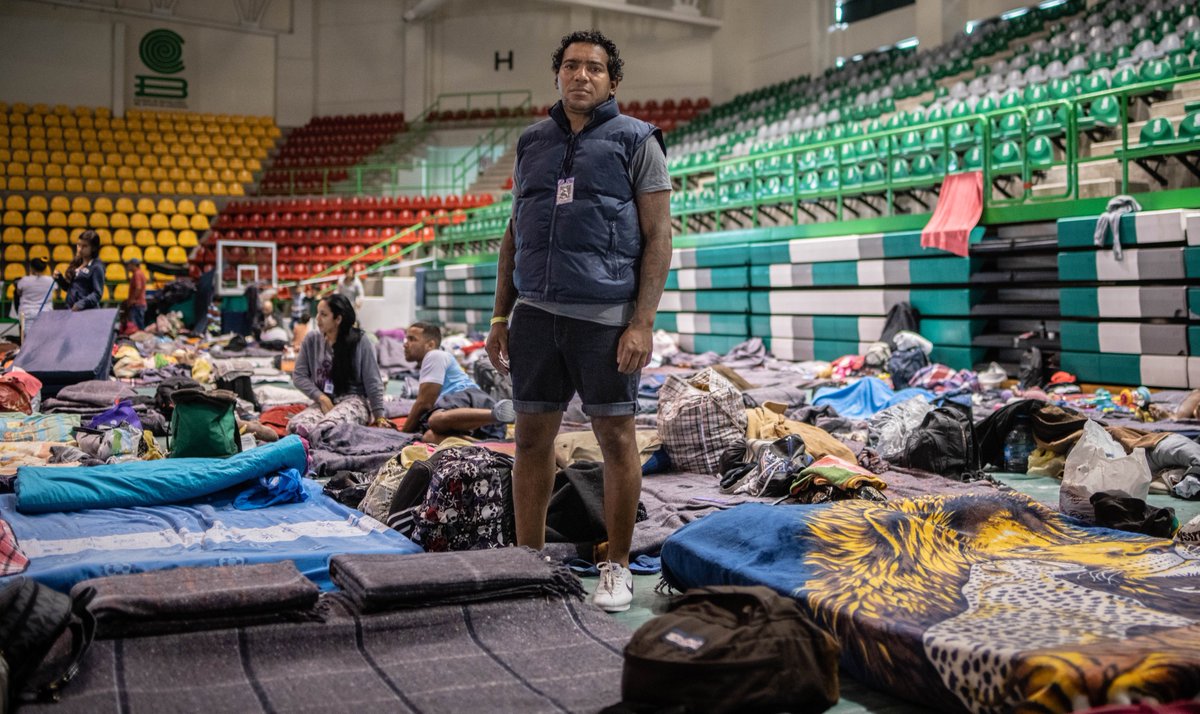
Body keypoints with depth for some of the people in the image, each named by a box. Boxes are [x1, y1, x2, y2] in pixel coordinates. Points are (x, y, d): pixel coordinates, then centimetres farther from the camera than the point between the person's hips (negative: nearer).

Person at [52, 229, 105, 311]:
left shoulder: (96, 267, -10)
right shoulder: (77, 263, 12)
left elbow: (97, 294, -15)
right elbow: (69, 287, 20)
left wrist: (82, 304, -26)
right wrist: (59, 278, 3)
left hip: (87, 311, -7)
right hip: (70, 309, 7)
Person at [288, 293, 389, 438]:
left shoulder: (360, 341, -4)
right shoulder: (311, 339, 5)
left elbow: (372, 382, -2)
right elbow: (299, 376, 6)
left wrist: (379, 415, -5)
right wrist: (321, 398, -8)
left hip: (353, 400, -4)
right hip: (322, 402, 4)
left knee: (327, 427, -38)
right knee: (295, 426, -29)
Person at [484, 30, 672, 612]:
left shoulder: (636, 142, 1)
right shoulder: (533, 143, 15)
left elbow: (658, 237, -4)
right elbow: (514, 232, 17)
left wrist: (643, 322, -12)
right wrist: (500, 316, 11)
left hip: (606, 314, -4)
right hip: (536, 310, 4)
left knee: (615, 437, 3)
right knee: (532, 436, 7)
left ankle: (616, 567, 16)